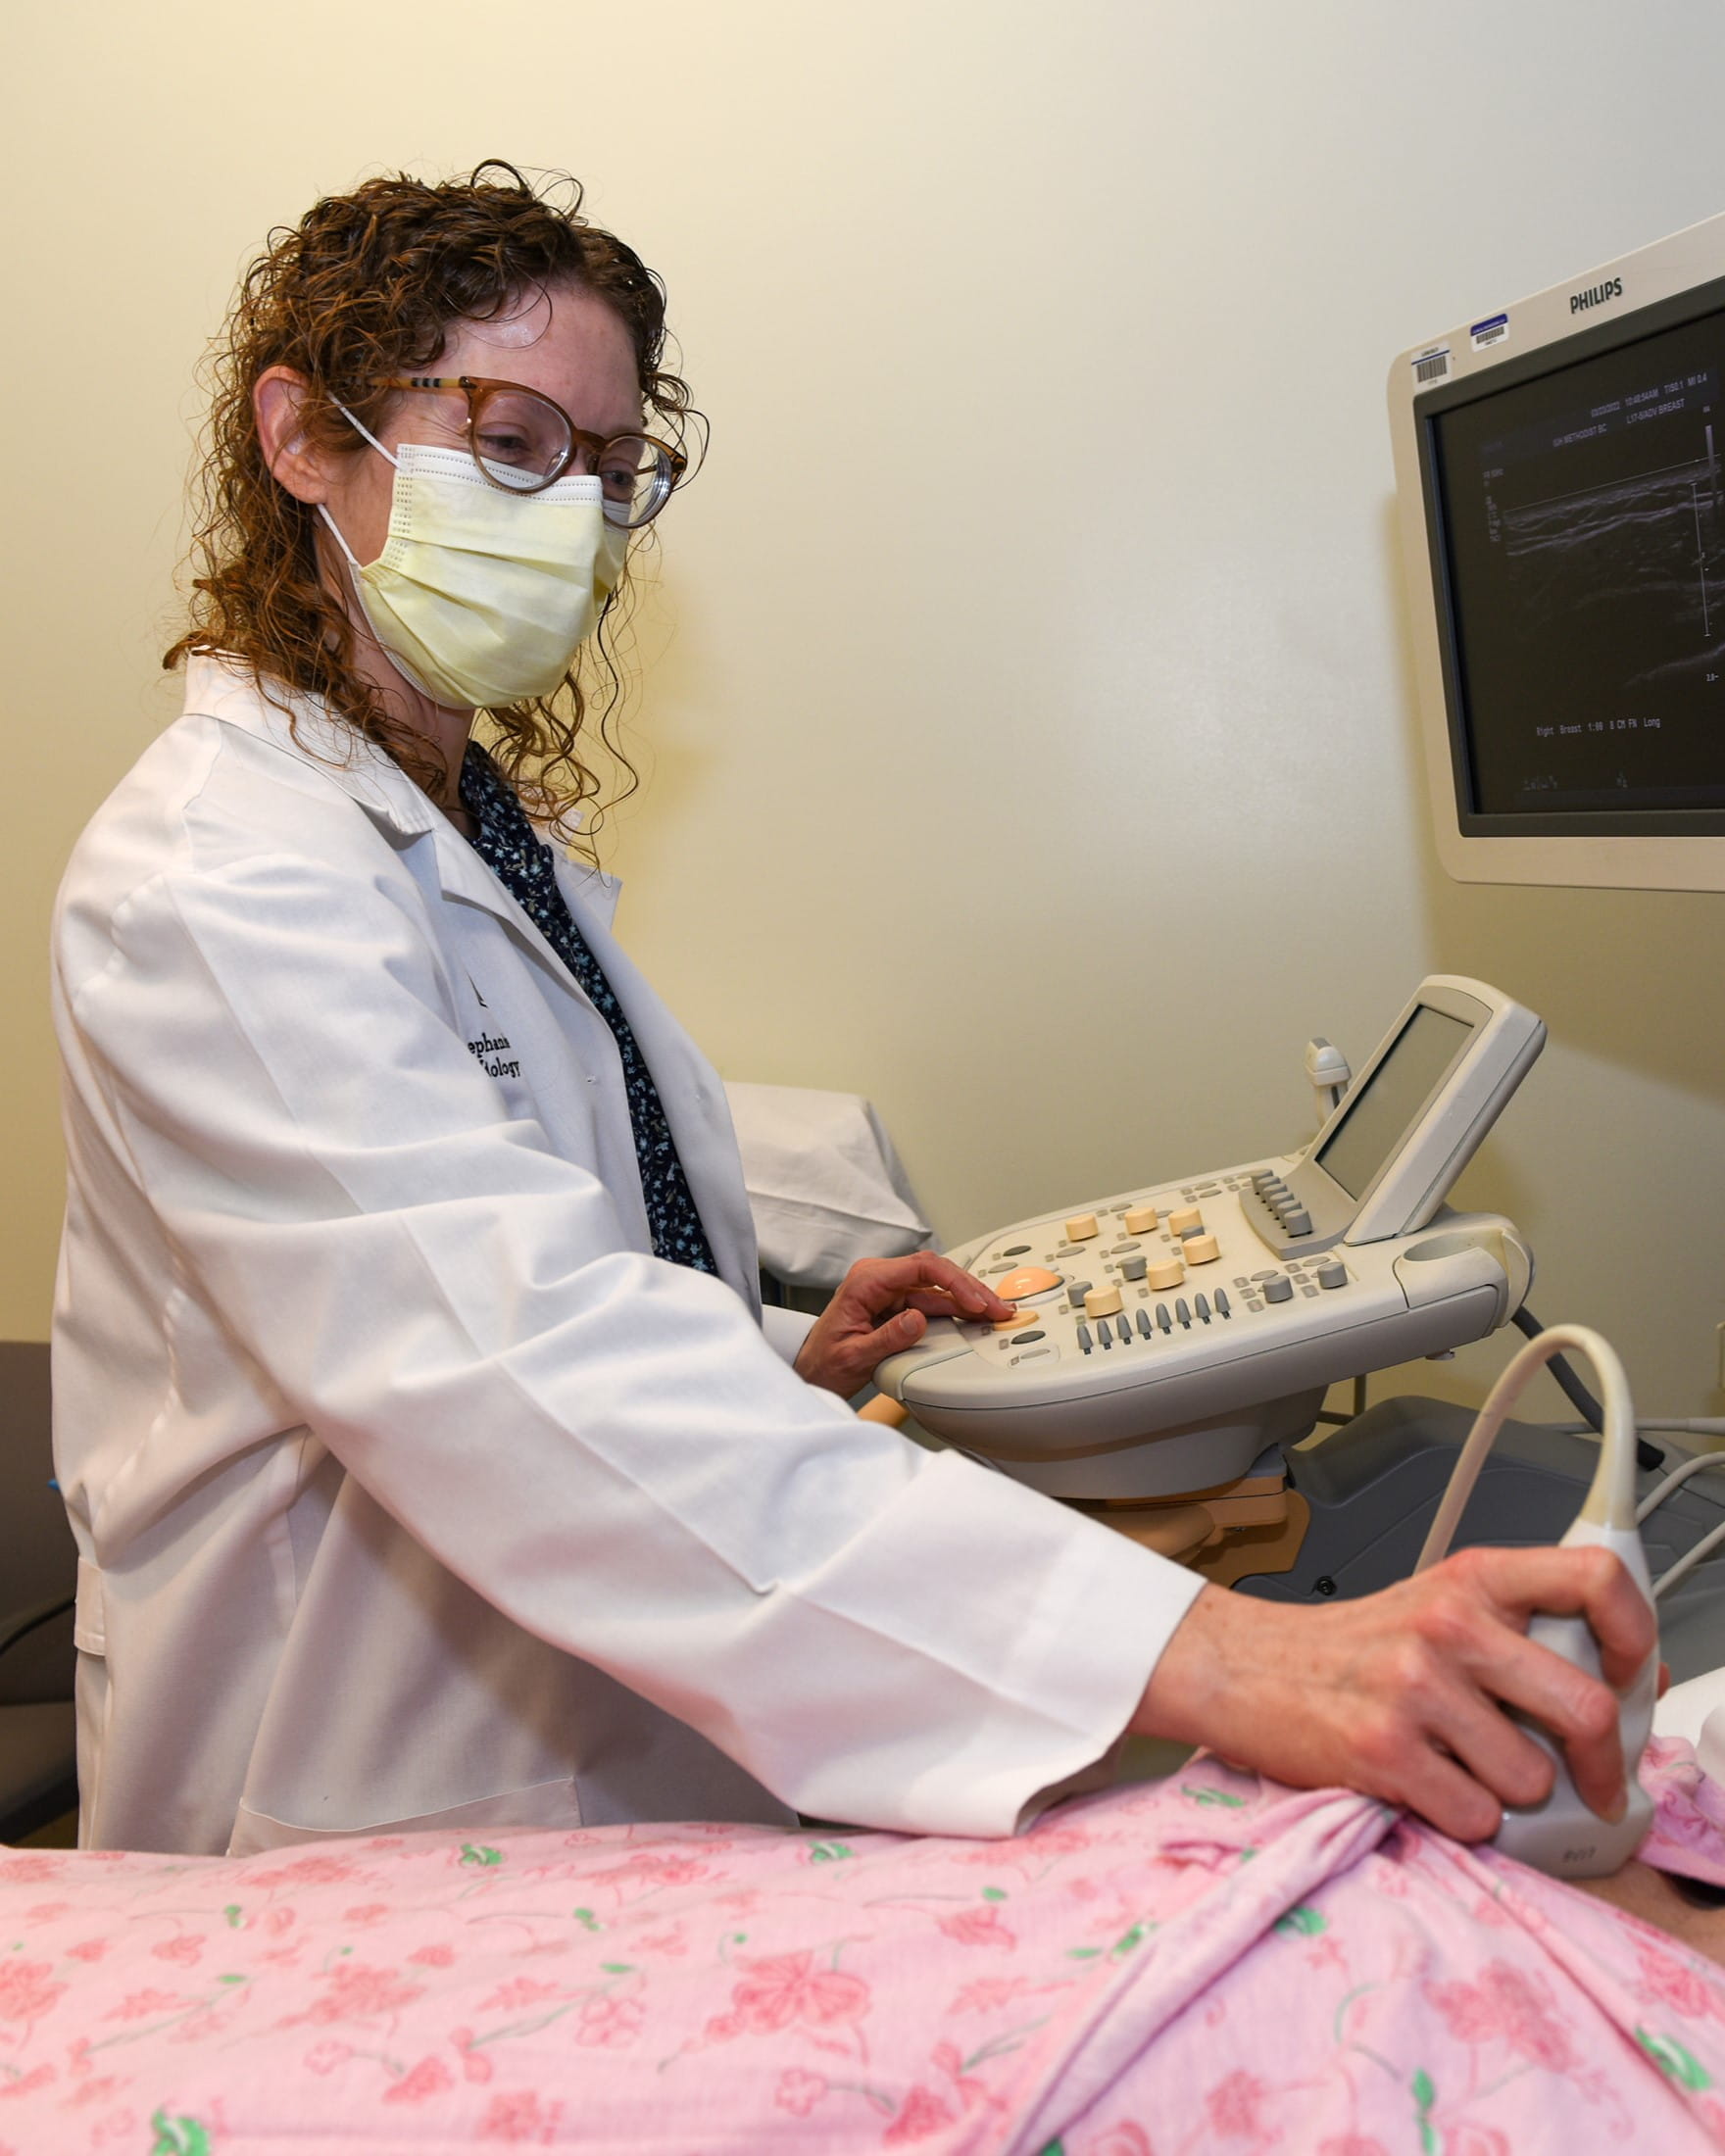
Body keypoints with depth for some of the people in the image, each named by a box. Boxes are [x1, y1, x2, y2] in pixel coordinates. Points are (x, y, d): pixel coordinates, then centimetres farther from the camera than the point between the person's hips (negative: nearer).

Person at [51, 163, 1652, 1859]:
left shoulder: (480, 828, 12)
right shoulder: (214, 876, -17)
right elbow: (521, 1367, -33)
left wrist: (772, 1377, 3)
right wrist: (1204, 1659, -39)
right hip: (377, 1863, -7)